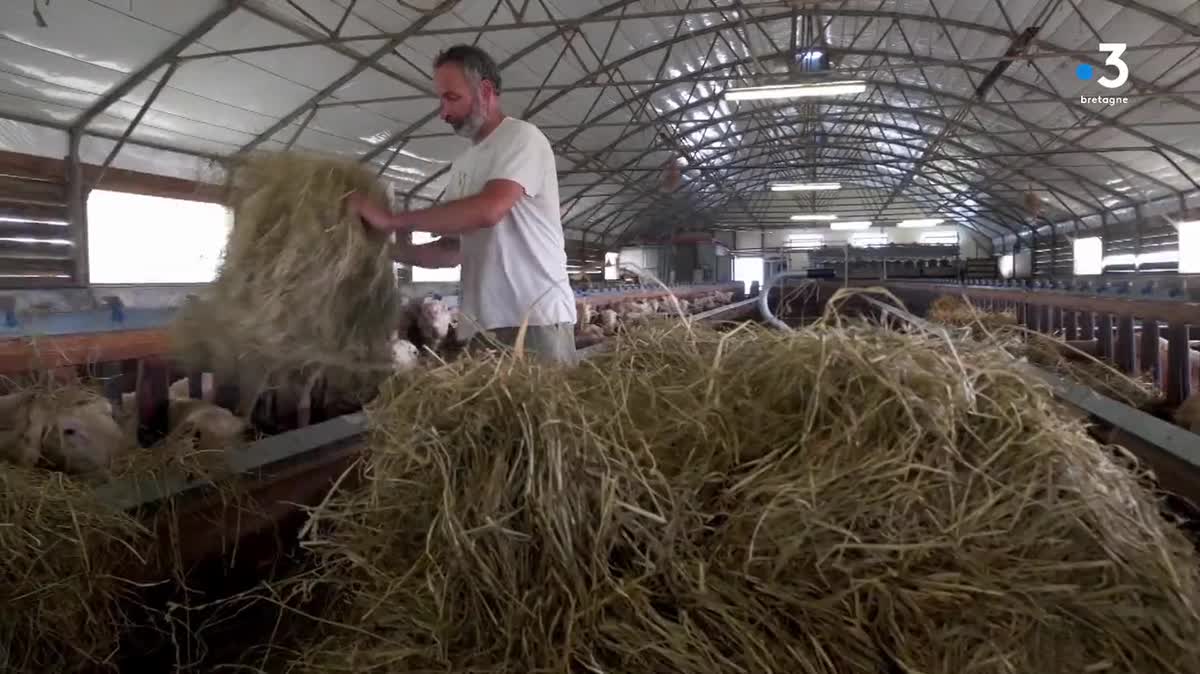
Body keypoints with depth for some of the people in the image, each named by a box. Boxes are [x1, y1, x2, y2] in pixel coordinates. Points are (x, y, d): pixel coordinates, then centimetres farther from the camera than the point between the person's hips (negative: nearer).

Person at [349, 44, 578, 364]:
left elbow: (487, 211, -23)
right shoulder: (462, 166, 18)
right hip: (482, 325, 7)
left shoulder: (522, 136, -6)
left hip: (535, 319, -7)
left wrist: (391, 219, -16)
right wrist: (390, 249, 4)